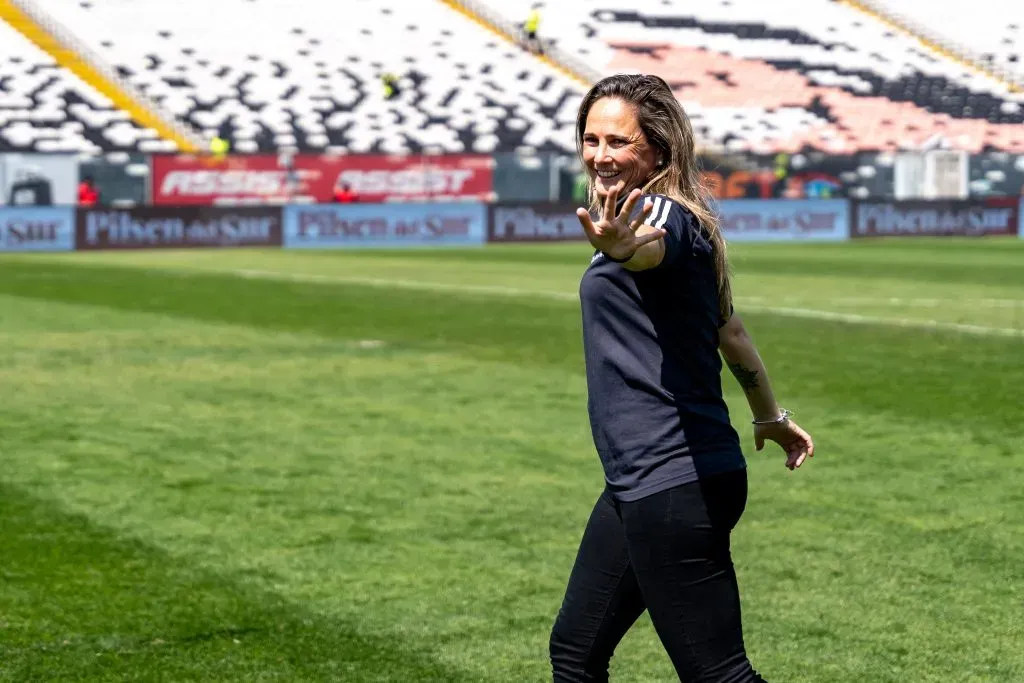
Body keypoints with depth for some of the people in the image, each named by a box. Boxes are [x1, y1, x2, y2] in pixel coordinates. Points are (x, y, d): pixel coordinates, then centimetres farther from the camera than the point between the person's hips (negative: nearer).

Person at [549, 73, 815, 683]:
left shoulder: (667, 214, -11)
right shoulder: (636, 215, 17)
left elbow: (654, 246, -39)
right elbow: (729, 329, 28)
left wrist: (624, 247, -61)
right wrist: (771, 415, 39)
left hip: (675, 485, -10)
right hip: (638, 484, 10)